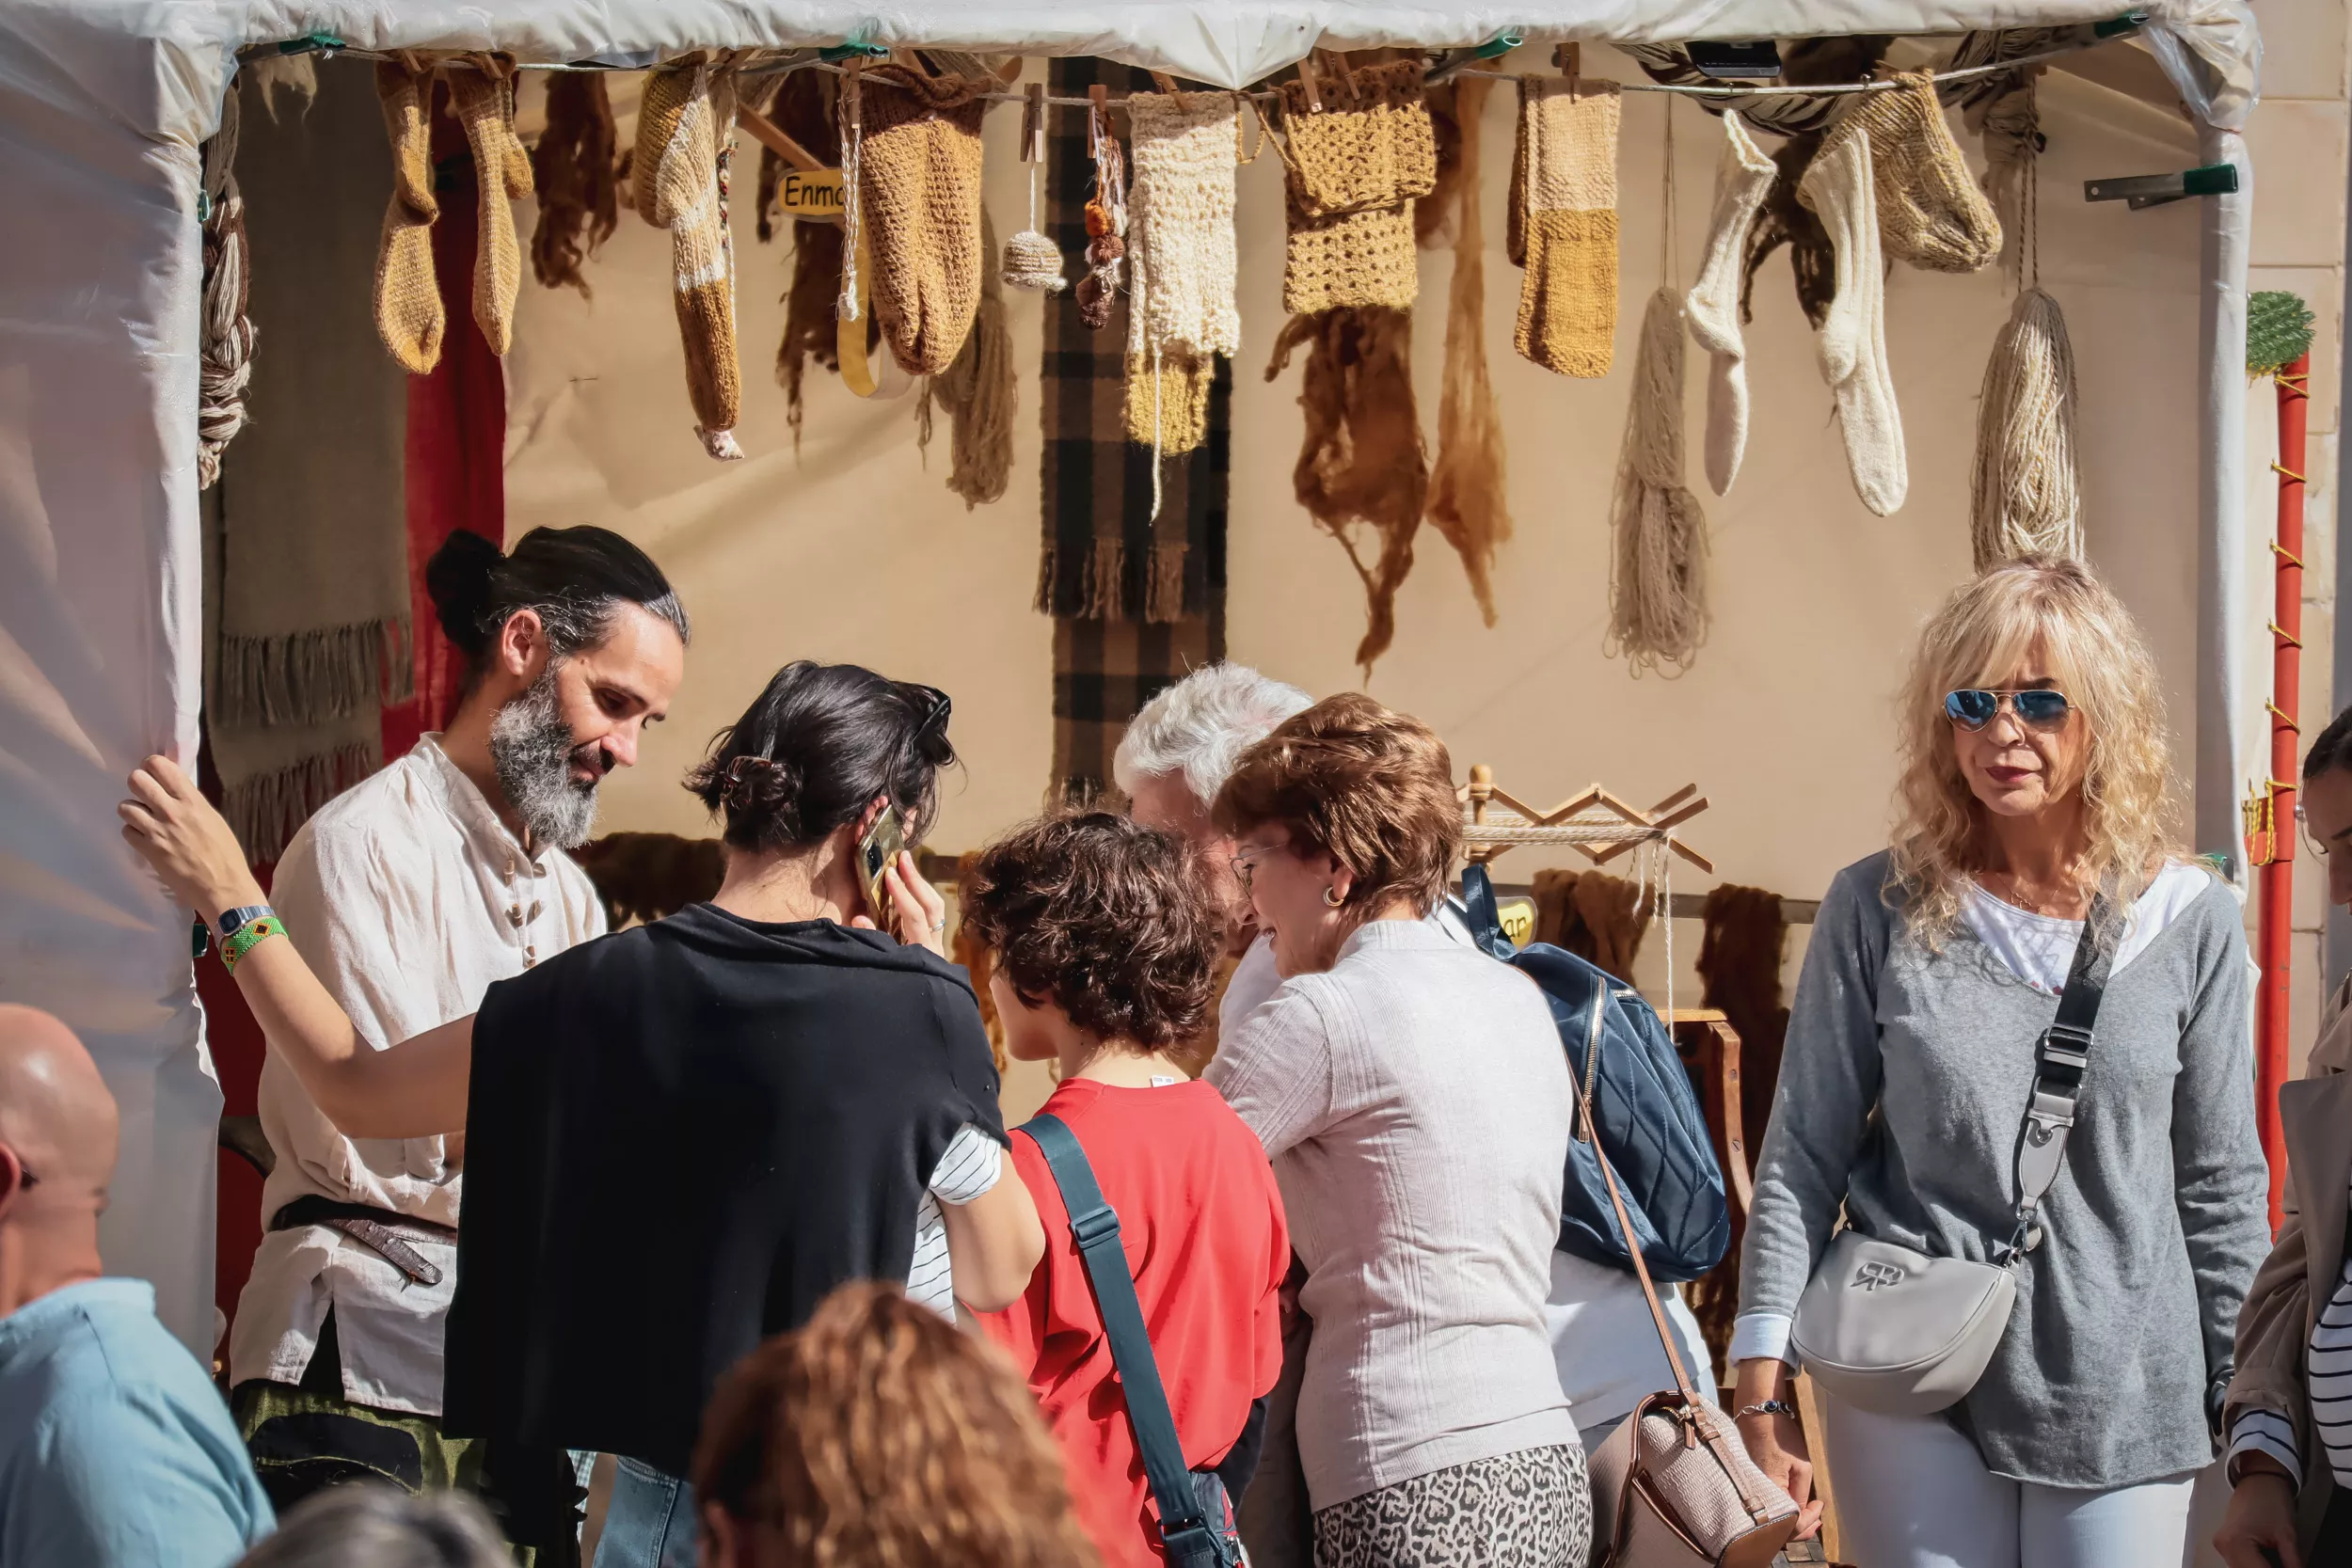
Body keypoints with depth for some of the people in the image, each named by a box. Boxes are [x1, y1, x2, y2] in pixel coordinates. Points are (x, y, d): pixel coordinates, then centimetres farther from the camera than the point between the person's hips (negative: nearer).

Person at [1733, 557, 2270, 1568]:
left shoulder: (2188, 923, 2)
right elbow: (1804, 1156, 2)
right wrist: (1762, 1368, -3)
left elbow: (2221, 1183, 7)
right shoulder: (1879, 913, 0)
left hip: (2120, 1400, 1)